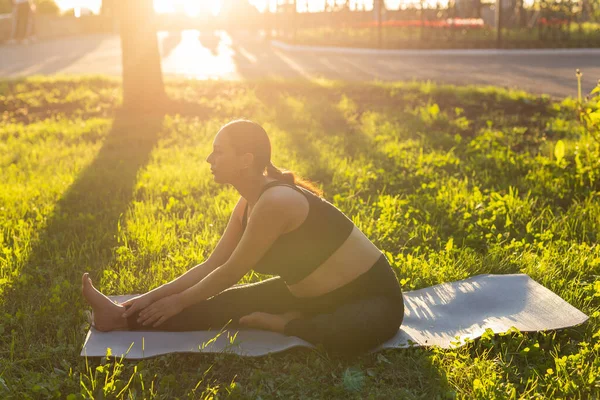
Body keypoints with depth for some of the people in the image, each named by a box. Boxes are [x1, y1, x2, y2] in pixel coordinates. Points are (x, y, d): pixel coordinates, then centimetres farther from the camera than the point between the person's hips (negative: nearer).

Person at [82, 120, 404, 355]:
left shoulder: (275, 201, -30)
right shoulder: (248, 204, -2)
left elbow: (230, 273, -20)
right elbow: (212, 266, 4)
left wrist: (178, 301, -6)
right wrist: (153, 296, 0)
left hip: (372, 294, -7)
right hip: (312, 293, 8)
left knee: (341, 335, -41)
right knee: (226, 304, -3)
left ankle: (284, 325, -13)